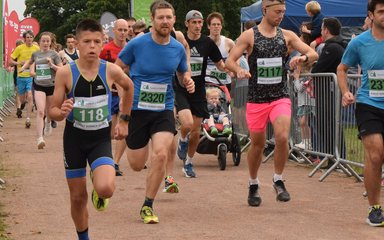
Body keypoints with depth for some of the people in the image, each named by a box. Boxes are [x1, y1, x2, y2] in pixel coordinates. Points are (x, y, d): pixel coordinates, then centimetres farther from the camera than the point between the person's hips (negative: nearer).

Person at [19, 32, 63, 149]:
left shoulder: (54, 54, -3)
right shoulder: (35, 54, 5)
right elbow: (30, 61, 29)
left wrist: (52, 64, -20)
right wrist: (23, 67, 13)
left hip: (51, 85, 0)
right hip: (39, 86, 0)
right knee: (40, 111, -17)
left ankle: (48, 122, 57)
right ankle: (40, 139, -22)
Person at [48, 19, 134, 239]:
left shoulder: (111, 71, -10)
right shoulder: (65, 73, -12)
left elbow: (129, 87, 13)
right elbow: (53, 111, -5)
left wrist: (124, 120, 15)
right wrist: (62, 112, -28)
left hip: (101, 138, 0)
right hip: (74, 138, 0)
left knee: (105, 189, -24)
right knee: (78, 197, 8)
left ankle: (99, 194, 15)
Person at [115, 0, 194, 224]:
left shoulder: (178, 48, -1)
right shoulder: (137, 44, -10)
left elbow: (183, 73, 18)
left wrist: (188, 81, -5)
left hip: (164, 110, 1)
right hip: (137, 109, -1)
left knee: (161, 155, -20)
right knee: (137, 165, 5)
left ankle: (148, 206, -2)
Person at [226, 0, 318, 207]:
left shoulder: (287, 35, 4)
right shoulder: (249, 36, -2)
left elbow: (314, 54, 1)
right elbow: (229, 61, -7)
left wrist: (303, 58, -22)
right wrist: (239, 71, -29)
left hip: (280, 97, 1)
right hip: (256, 99, -1)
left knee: (282, 138, -19)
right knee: (257, 144, 8)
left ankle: (278, 181, 0)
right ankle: (253, 185, 30)